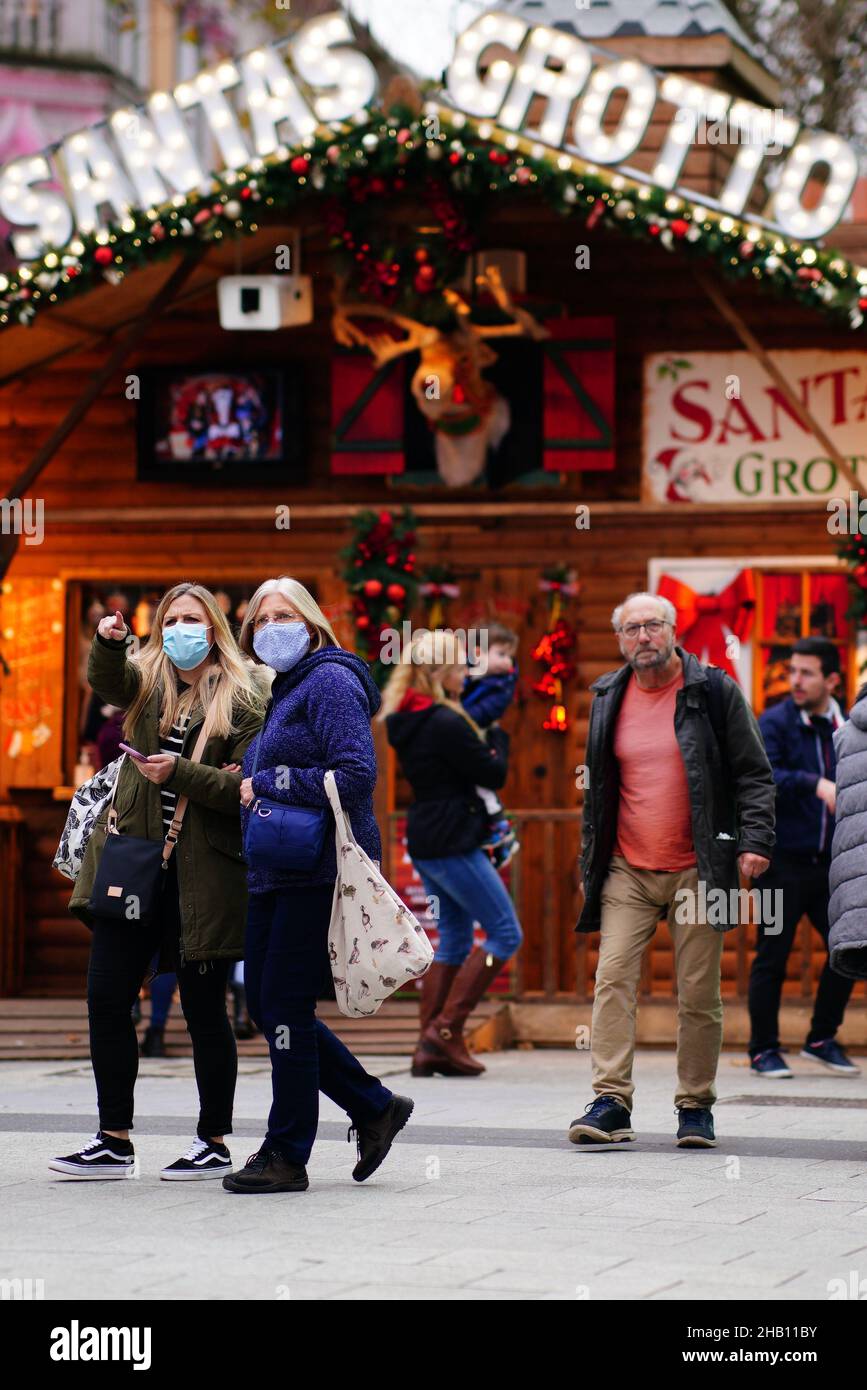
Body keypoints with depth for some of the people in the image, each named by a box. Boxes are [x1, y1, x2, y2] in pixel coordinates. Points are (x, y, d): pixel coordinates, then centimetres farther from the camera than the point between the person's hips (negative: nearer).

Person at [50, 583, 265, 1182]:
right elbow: (106, 679, -13)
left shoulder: (241, 700, 0)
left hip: (203, 872, -4)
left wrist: (180, 772, -18)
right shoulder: (147, 680, 10)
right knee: (106, 999, 0)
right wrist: (108, 642, -33)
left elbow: (247, 789, -8)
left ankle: (214, 1143, 13)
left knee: (203, 1009, 2)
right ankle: (115, 1142, 7)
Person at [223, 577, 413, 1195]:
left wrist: (268, 784, -14)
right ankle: (374, 1107, 20)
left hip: (320, 870, -10)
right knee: (265, 1004, 10)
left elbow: (356, 773, -20)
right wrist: (251, 781, 6)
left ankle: (287, 1155, 0)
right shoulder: (286, 690, 20)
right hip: (278, 872, 10)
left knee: (285, 1004, -7)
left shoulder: (329, 681, -9)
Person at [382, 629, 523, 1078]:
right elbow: (493, 775, -12)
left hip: (424, 840, 10)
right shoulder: (446, 724, -18)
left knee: (453, 937, 16)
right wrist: (498, 739, 6)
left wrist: (483, 742, 6)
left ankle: (428, 1045, 11)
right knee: (505, 932, -1)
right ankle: (446, 1029, -7)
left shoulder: (406, 721, 11)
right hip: (452, 842, -10)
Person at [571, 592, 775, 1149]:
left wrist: (756, 838, -11)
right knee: (613, 978, -10)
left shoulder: (715, 692, 1)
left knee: (699, 992, 0)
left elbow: (754, 774, 2)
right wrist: (591, 859, 16)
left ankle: (696, 1107, 11)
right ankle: (611, 1102, -10)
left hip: (697, 870, -3)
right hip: (628, 872, 3)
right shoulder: (609, 700, 11)